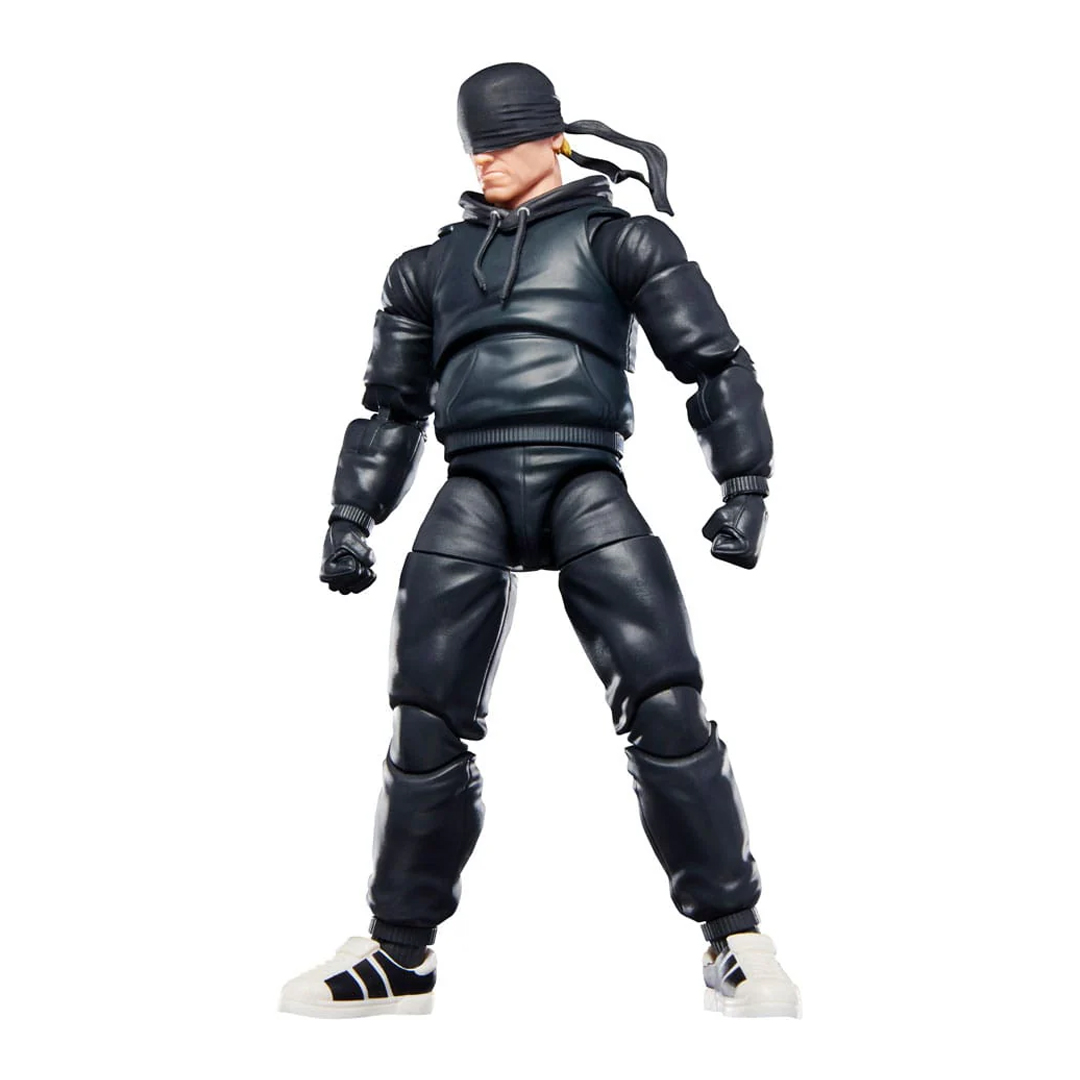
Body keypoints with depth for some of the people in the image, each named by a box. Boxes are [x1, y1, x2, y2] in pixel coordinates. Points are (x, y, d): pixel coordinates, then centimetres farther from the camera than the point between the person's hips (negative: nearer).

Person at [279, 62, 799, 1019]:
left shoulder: (616, 238, 14)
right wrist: (352, 518, 21)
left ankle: (735, 940, -1)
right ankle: (399, 955, 11)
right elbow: (391, 403, 29)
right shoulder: (435, 264, 25)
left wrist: (743, 486, -1)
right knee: (428, 723, -3)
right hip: (473, 494, 3)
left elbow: (715, 360, 9)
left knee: (665, 706, -14)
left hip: (583, 483, -3)